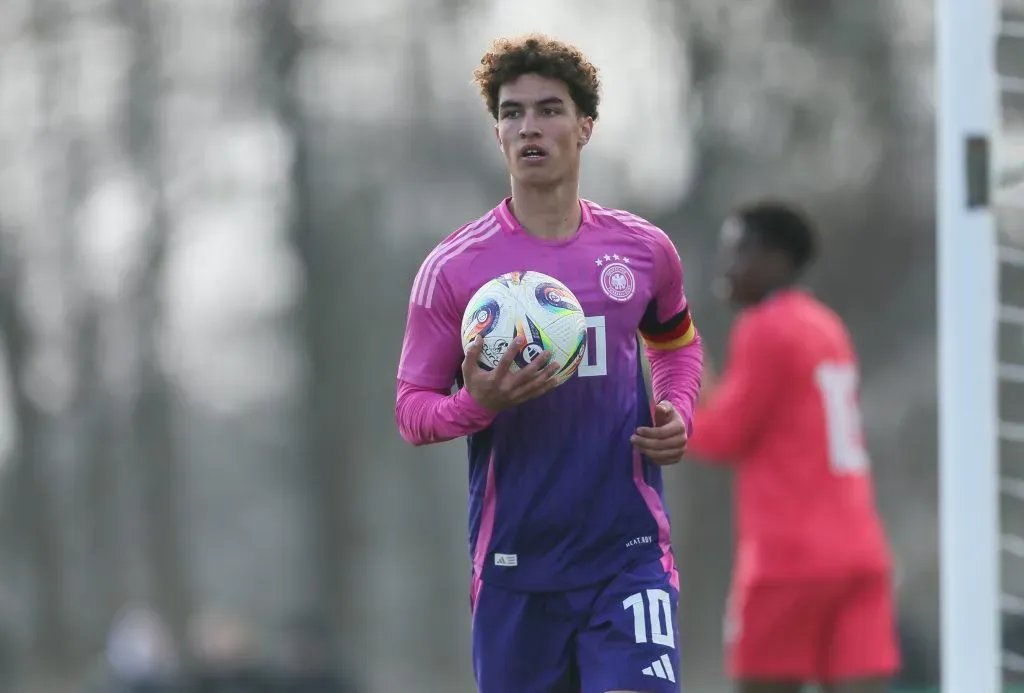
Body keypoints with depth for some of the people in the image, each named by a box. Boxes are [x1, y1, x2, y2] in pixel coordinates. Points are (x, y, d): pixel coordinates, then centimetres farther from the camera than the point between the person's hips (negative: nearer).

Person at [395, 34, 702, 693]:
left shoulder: (644, 250, 5)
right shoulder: (453, 268, -2)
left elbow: (678, 342, 25)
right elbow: (411, 410, 0)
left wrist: (677, 414, 4)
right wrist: (476, 403, -22)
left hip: (628, 557, 0)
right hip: (514, 566, 0)